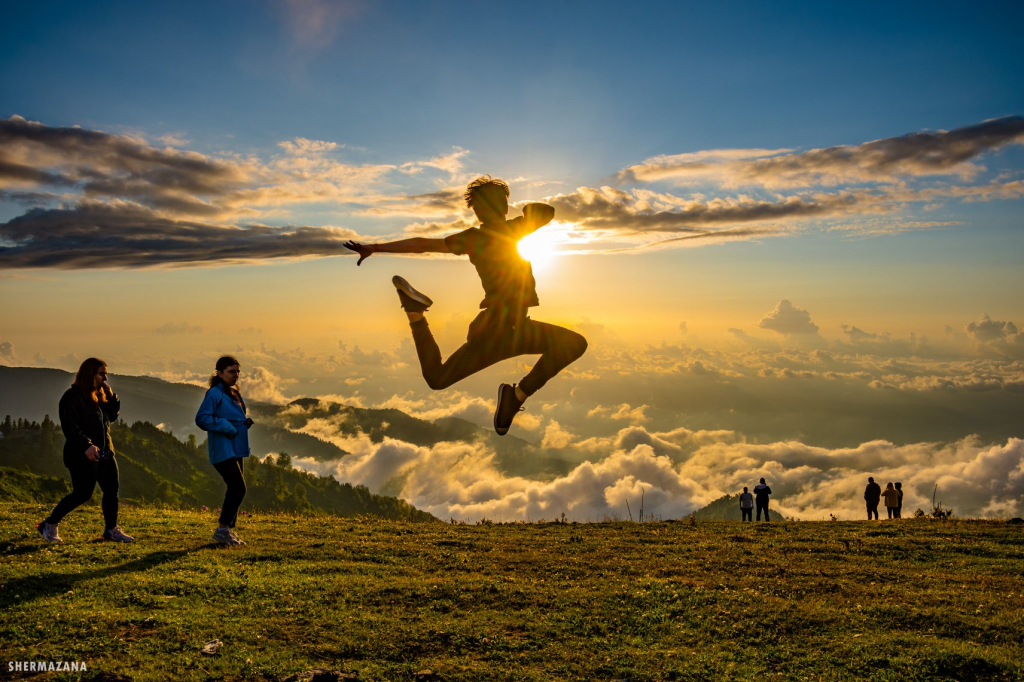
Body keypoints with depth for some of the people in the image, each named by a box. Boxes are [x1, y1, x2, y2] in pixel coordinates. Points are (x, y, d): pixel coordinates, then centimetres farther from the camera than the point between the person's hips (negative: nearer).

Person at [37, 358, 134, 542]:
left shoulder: (99, 395, 15)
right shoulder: (72, 396, -12)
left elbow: (112, 416, 18)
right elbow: (69, 426, -20)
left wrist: (111, 396, 3)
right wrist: (86, 445, -30)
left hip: (105, 452, 8)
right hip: (83, 456, -8)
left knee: (112, 490, 6)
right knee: (82, 494, -6)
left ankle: (111, 530, 17)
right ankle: (49, 525, 12)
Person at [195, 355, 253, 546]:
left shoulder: (234, 394, 16)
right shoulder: (215, 393, -12)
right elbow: (201, 418, -22)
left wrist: (245, 422, 6)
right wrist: (226, 427, -23)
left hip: (236, 450, 9)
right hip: (223, 450, -9)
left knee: (235, 490, 11)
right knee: (238, 488, -14)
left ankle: (229, 530, 19)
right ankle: (222, 529, -6)